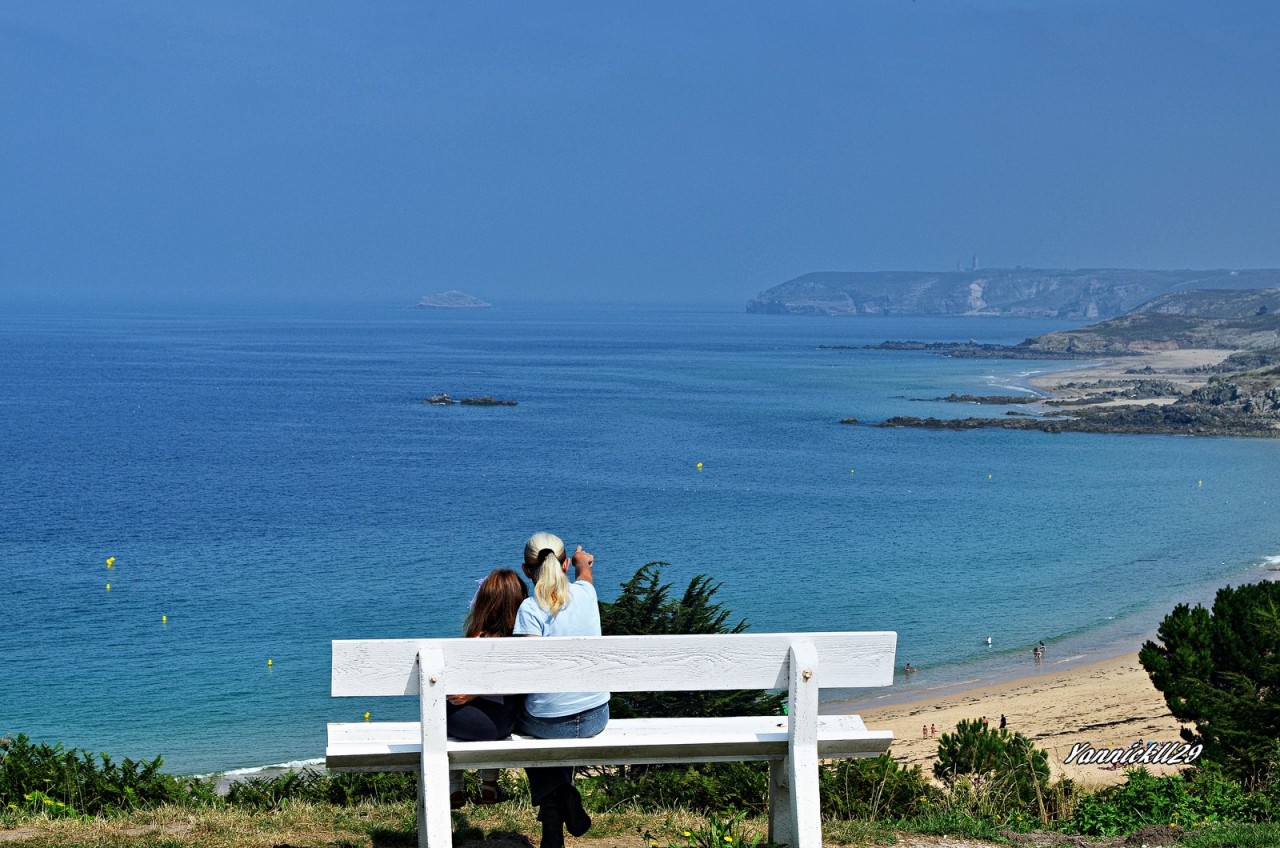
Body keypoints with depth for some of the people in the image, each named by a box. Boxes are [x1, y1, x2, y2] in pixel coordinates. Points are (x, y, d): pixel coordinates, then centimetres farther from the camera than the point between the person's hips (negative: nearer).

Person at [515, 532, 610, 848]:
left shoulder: (531, 609, -17)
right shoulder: (585, 593, -1)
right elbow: (585, 572, 26)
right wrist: (583, 561, 50)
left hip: (550, 722, -5)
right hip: (596, 717, 5)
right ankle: (564, 795, 31)